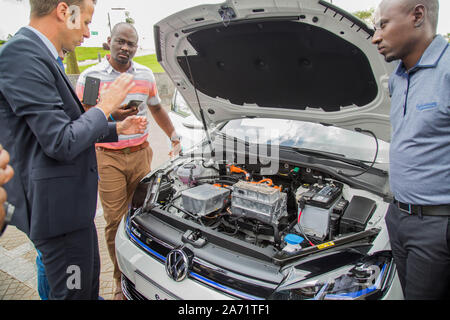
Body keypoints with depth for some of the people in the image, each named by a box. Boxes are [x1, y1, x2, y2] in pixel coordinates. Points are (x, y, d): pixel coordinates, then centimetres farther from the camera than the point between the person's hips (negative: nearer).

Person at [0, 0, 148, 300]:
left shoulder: (41, 57, 13)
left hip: (72, 202, 10)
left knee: (90, 283, 25)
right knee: (74, 291, 9)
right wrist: (105, 106, -11)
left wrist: (117, 129, 19)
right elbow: (62, 144, -24)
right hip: (58, 207, -10)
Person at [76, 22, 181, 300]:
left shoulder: (146, 75, 9)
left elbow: (157, 109, 21)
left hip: (141, 153, 3)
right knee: (115, 220, 2)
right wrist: (110, 116, -20)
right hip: (108, 157, -3)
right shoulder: (90, 77, -2)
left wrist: (175, 139, 21)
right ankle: (122, 283, 19)